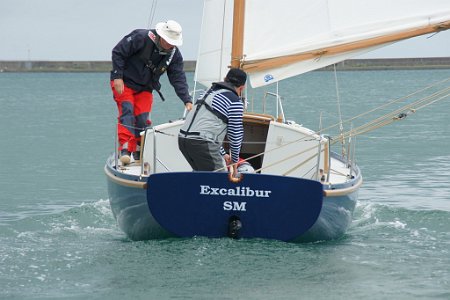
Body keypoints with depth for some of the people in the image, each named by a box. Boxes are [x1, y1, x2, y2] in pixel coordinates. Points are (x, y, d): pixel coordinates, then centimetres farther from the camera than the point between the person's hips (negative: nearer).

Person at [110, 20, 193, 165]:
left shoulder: (174, 54, -8)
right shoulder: (140, 38, -23)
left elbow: (178, 78, -8)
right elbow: (118, 52, -17)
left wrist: (187, 100, -19)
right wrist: (117, 77, -21)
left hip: (144, 88, 5)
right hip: (124, 82, -5)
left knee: (143, 119, -5)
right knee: (127, 111, -21)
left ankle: (139, 153, 10)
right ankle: (125, 150, -28)